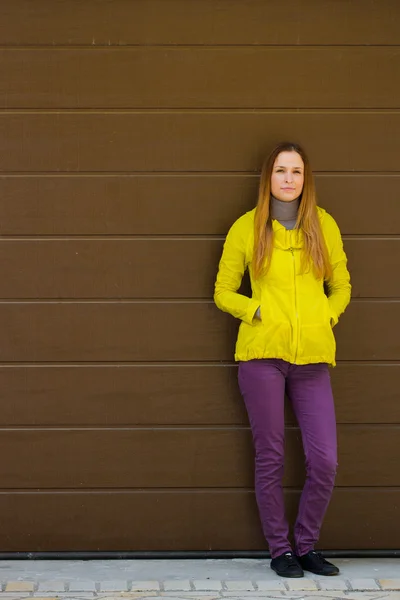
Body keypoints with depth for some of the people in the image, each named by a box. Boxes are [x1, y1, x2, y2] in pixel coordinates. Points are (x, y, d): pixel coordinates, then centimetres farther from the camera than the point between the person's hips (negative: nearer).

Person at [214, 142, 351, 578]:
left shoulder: (324, 225, 7)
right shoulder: (247, 227, 2)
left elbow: (341, 286, 16)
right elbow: (223, 292, 7)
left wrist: (326, 317, -1)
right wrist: (260, 312, -7)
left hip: (312, 359, 2)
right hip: (262, 353, -2)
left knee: (324, 460, -2)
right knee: (270, 457, 3)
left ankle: (306, 546, 18)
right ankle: (279, 550, 17)